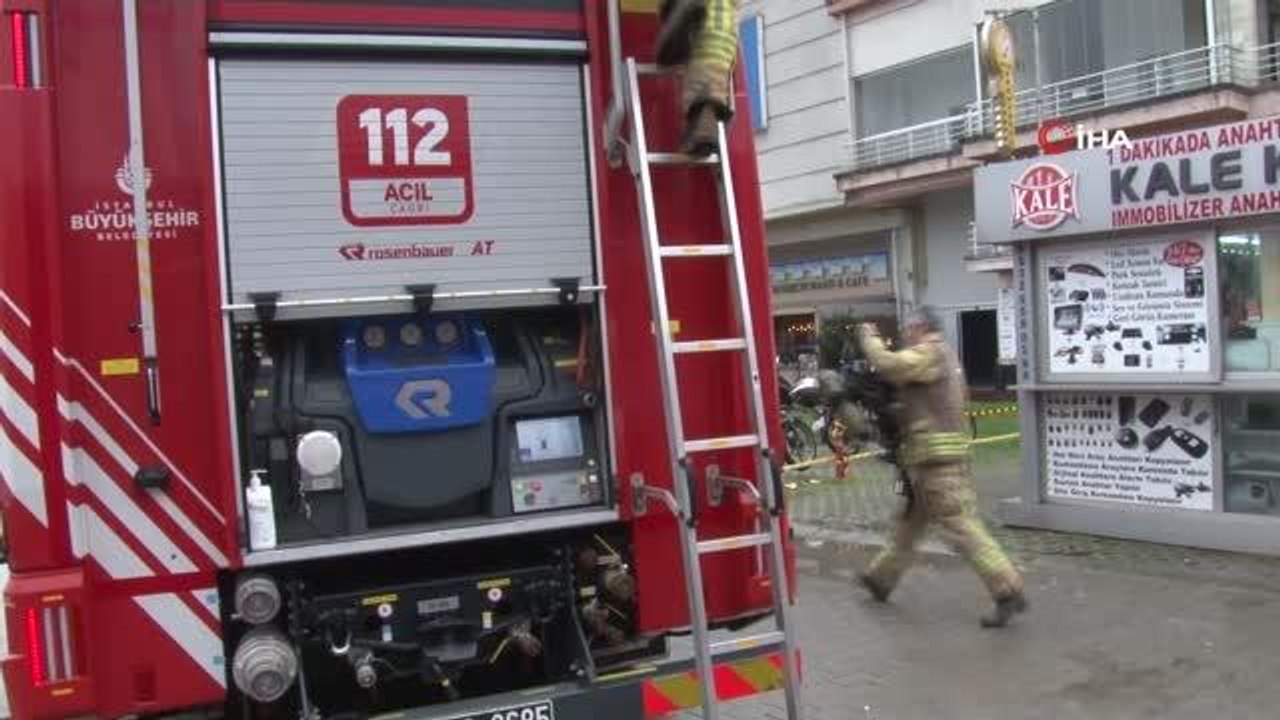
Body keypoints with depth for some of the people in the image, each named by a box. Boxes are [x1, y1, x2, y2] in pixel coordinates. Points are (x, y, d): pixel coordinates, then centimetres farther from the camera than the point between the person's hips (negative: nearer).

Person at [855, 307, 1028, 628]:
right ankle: (882, 578, 32)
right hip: (942, 454, 11)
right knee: (910, 520, 19)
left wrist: (869, 337, -4)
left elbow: (887, 365, -23)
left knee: (960, 524, -10)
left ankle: (1008, 592, -9)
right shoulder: (942, 354, 21)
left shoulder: (928, 353, -11)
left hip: (934, 456, -11)